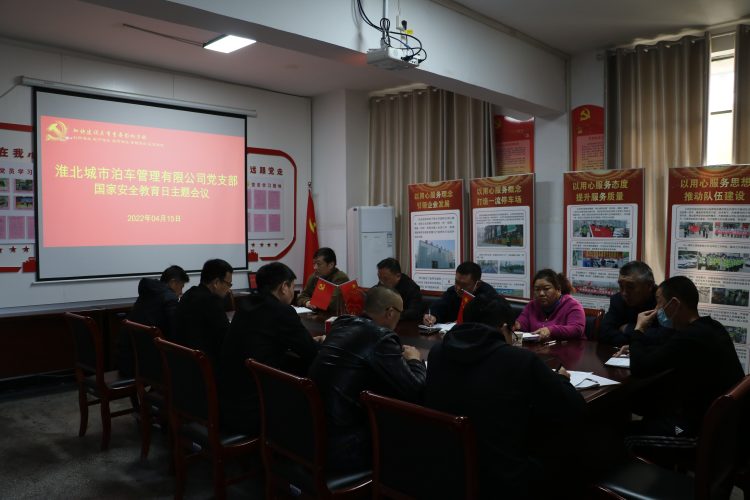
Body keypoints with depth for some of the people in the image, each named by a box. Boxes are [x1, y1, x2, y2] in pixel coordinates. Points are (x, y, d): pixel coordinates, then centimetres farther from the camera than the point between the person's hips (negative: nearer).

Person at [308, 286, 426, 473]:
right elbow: (414, 391, -16)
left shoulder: (342, 324, 5)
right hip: (342, 447, -7)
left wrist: (397, 354, 17)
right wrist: (414, 360, 4)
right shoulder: (381, 337, -17)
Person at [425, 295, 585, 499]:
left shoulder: (437, 353, -2)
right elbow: (574, 412, -3)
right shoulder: (522, 360, -15)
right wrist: (561, 379, 18)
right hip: (502, 482, -5)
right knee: (560, 446, 23)